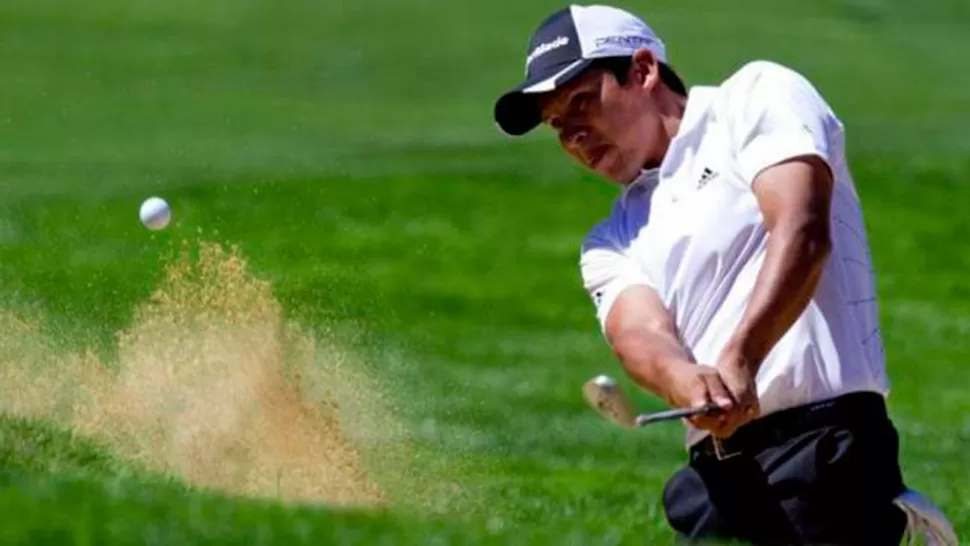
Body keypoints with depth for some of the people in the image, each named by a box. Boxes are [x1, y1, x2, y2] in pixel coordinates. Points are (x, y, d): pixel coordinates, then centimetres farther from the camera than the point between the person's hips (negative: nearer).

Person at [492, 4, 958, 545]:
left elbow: (802, 231, -10)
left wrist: (738, 362, -24)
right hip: (713, 475, 6)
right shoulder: (613, 242, 22)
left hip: (823, 445, -6)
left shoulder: (757, 96, 7)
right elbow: (641, 333, 2)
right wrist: (688, 381, -22)